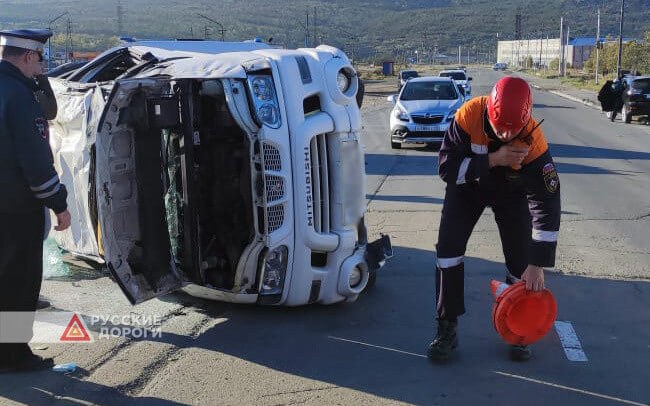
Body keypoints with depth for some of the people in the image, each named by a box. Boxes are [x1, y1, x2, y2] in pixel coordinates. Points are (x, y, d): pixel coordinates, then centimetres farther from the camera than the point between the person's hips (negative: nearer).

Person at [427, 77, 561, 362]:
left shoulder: (533, 140, -33)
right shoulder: (469, 116, -33)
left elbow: (547, 204, -28)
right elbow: (446, 167, -29)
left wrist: (537, 264, -28)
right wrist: (493, 160, -43)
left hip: (511, 192, 0)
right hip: (467, 186, 0)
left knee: (521, 260, -5)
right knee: (448, 248, -10)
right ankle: (447, 329, 3)